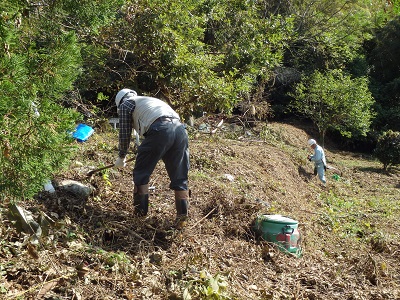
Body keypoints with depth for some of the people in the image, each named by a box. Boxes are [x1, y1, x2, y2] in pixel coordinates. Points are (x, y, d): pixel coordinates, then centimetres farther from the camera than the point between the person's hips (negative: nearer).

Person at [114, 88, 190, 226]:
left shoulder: (126, 104, 20)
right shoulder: (149, 100, 40)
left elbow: (125, 134, 18)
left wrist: (121, 157, 31)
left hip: (160, 130, -6)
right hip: (180, 129, 7)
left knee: (141, 173, 10)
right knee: (180, 177, 11)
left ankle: (140, 211, 16)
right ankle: (182, 215, 12)